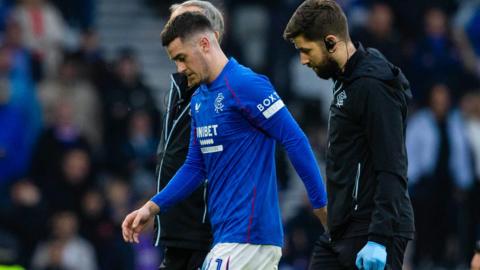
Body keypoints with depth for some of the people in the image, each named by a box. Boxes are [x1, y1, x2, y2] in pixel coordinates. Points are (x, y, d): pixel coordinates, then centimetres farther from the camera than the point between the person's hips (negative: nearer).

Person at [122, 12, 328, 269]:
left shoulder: (245, 85, -12)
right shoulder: (199, 99, 16)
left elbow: (295, 141, -14)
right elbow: (195, 166, 21)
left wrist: (322, 205, -14)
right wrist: (152, 207, 10)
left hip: (246, 235, -9)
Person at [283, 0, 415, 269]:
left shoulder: (373, 85, -17)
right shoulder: (347, 80, 15)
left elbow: (392, 170, -22)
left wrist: (378, 238, -26)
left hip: (371, 232, -10)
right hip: (342, 232, 10)